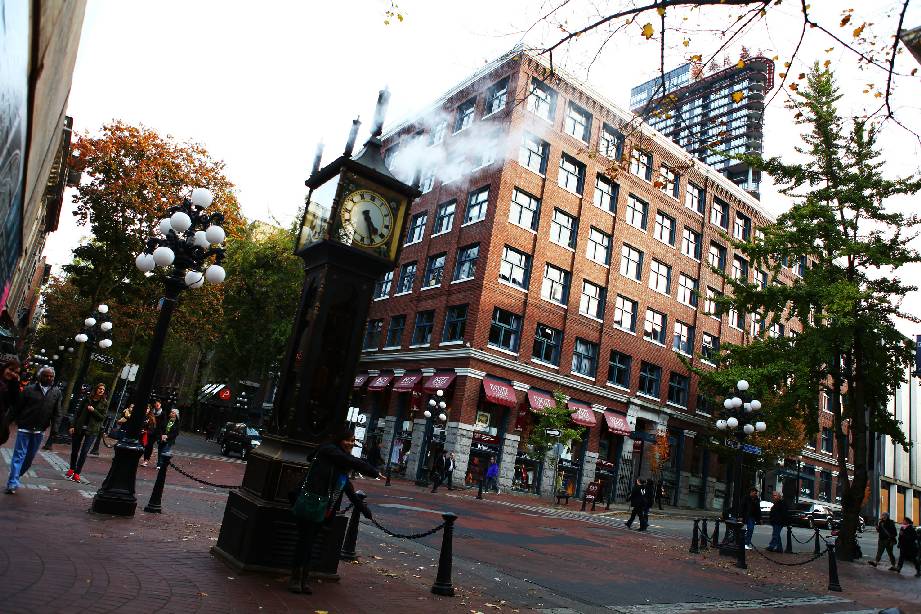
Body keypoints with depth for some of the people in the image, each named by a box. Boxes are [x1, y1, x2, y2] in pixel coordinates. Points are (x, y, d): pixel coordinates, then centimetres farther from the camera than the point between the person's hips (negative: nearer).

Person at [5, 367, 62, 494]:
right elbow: (18, 407, -1)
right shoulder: (30, 389, -3)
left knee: (30, 457, 12)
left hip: (39, 430, 3)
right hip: (25, 427, -3)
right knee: (19, 455, -3)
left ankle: (16, 476, 30)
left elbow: (57, 412, 3)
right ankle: (12, 484, 0)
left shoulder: (57, 392, 3)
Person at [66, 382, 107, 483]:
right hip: (79, 428, 2)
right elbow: (78, 412, 6)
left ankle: (77, 473, 0)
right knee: (74, 450, 11)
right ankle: (72, 469, 31)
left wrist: (93, 410, -14)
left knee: (84, 452, -6)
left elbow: (103, 417, -2)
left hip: (92, 430, -2)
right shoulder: (87, 399, 5)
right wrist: (73, 426, 0)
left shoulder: (105, 403, 1)